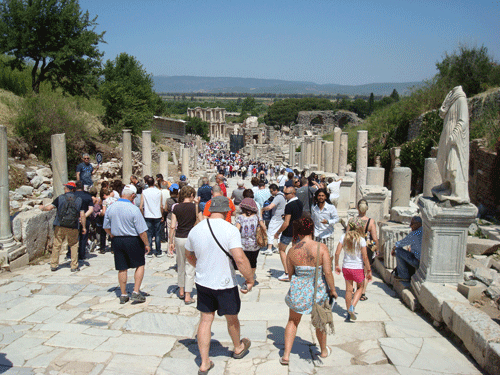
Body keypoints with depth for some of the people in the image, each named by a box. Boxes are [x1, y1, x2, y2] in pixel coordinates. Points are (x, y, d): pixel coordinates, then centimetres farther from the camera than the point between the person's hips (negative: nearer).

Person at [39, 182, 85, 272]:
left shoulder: (60, 198, 0)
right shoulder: (79, 200, 3)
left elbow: (49, 208, -4)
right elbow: (82, 215, 0)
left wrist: (42, 208, 19)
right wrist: (84, 227, 7)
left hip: (60, 227, 0)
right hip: (73, 228, 0)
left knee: (56, 245, 12)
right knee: (74, 245, 11)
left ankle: (53, 265, 19)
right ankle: (74, 266, 8)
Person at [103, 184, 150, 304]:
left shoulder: (110, 208, 0)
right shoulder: (134, 209, -16)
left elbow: (106, 227, 10)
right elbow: (142, 231, -15)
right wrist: (146, 244, -5)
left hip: (116, 240, 5)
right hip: (132, 240, -5)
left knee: (122, 268, 13)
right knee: (140, 265, 11)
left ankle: (123, 295, 22)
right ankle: (136, 292, 5)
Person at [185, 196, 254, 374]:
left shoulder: (195, 230, -2)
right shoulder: (230, 230, -21)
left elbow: (189, 255, 13)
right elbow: (240, 259, -28)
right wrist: (250, 279, -14)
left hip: (203, 283, 4)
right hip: (225, 284, -4)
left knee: (205, 320, 13)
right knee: (231, 318, 19)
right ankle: (238, 348, 44)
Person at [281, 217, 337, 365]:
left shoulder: (292, 250, -9)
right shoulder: (321, 247, -15)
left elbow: (290, 273, 2)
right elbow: (328, 272, -17)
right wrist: (332, 289, -3)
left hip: (298, 290, 0)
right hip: (318, 291, 0)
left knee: (293, 321, 21)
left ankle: (286, 355, 17)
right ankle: (323, 351, 44)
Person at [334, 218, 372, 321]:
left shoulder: (344, 237, -5)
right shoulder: (361, 240, -14)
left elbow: (337, 253, -5)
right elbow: (365, 257, -13)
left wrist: (336, 265, 8)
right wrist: (369, 270, -3)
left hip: (346, 267, 3)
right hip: (358, 268, -3)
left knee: (348, 290, 15)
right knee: (360, 288, 18)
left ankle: (349, 311, 23)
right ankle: (352, 306, -1)